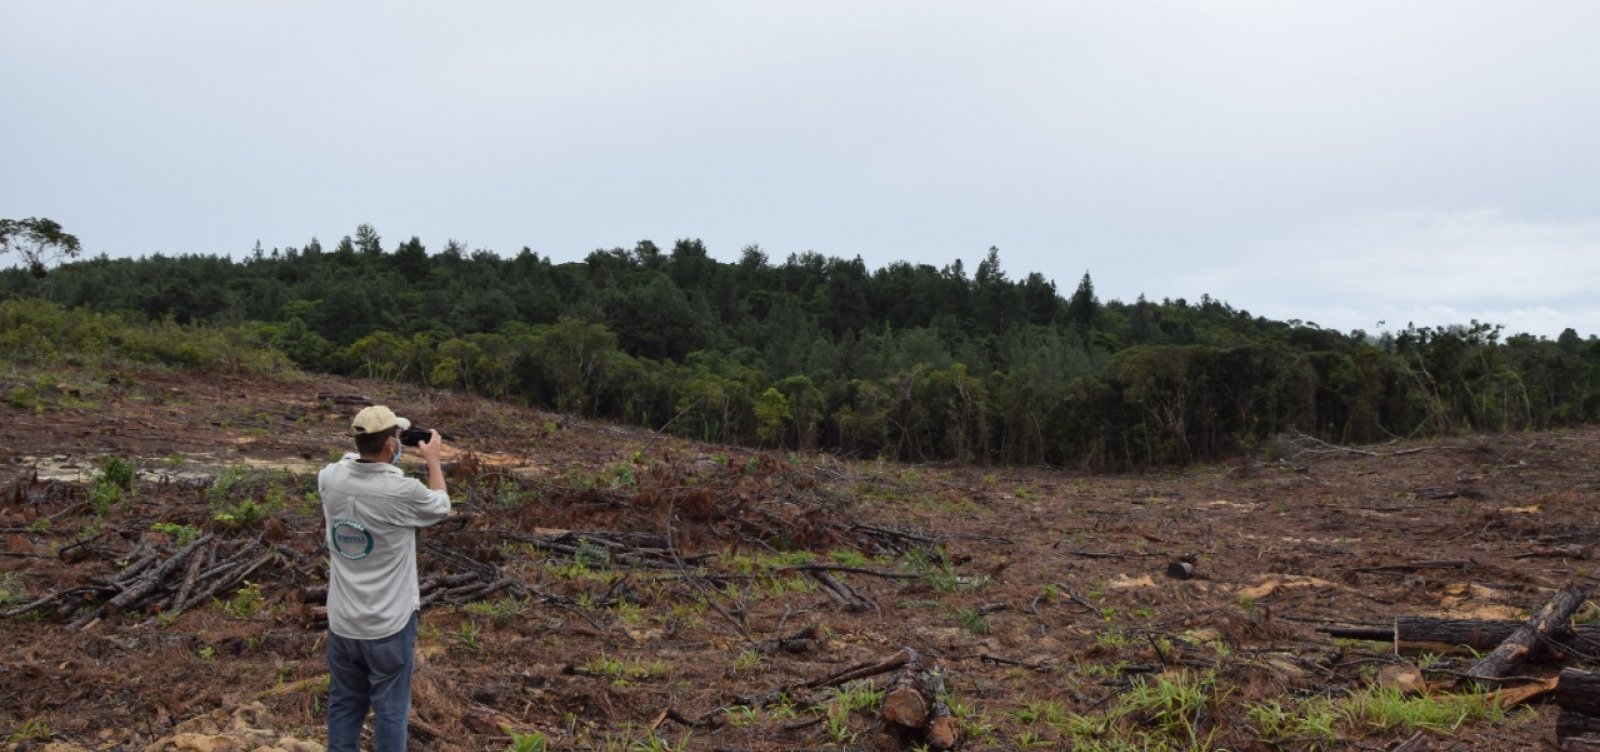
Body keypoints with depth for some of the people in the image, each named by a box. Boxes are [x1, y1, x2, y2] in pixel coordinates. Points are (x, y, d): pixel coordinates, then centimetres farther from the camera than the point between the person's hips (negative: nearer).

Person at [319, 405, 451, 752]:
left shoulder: (329, 479, -9)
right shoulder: (403, 491, -23)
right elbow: (441, 505, 0)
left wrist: (372, 447, 21)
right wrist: (432, 459, 13)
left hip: (342, 621, 5)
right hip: (389, 623, -5)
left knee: (344, 703, 19)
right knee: (390, 708, 9)